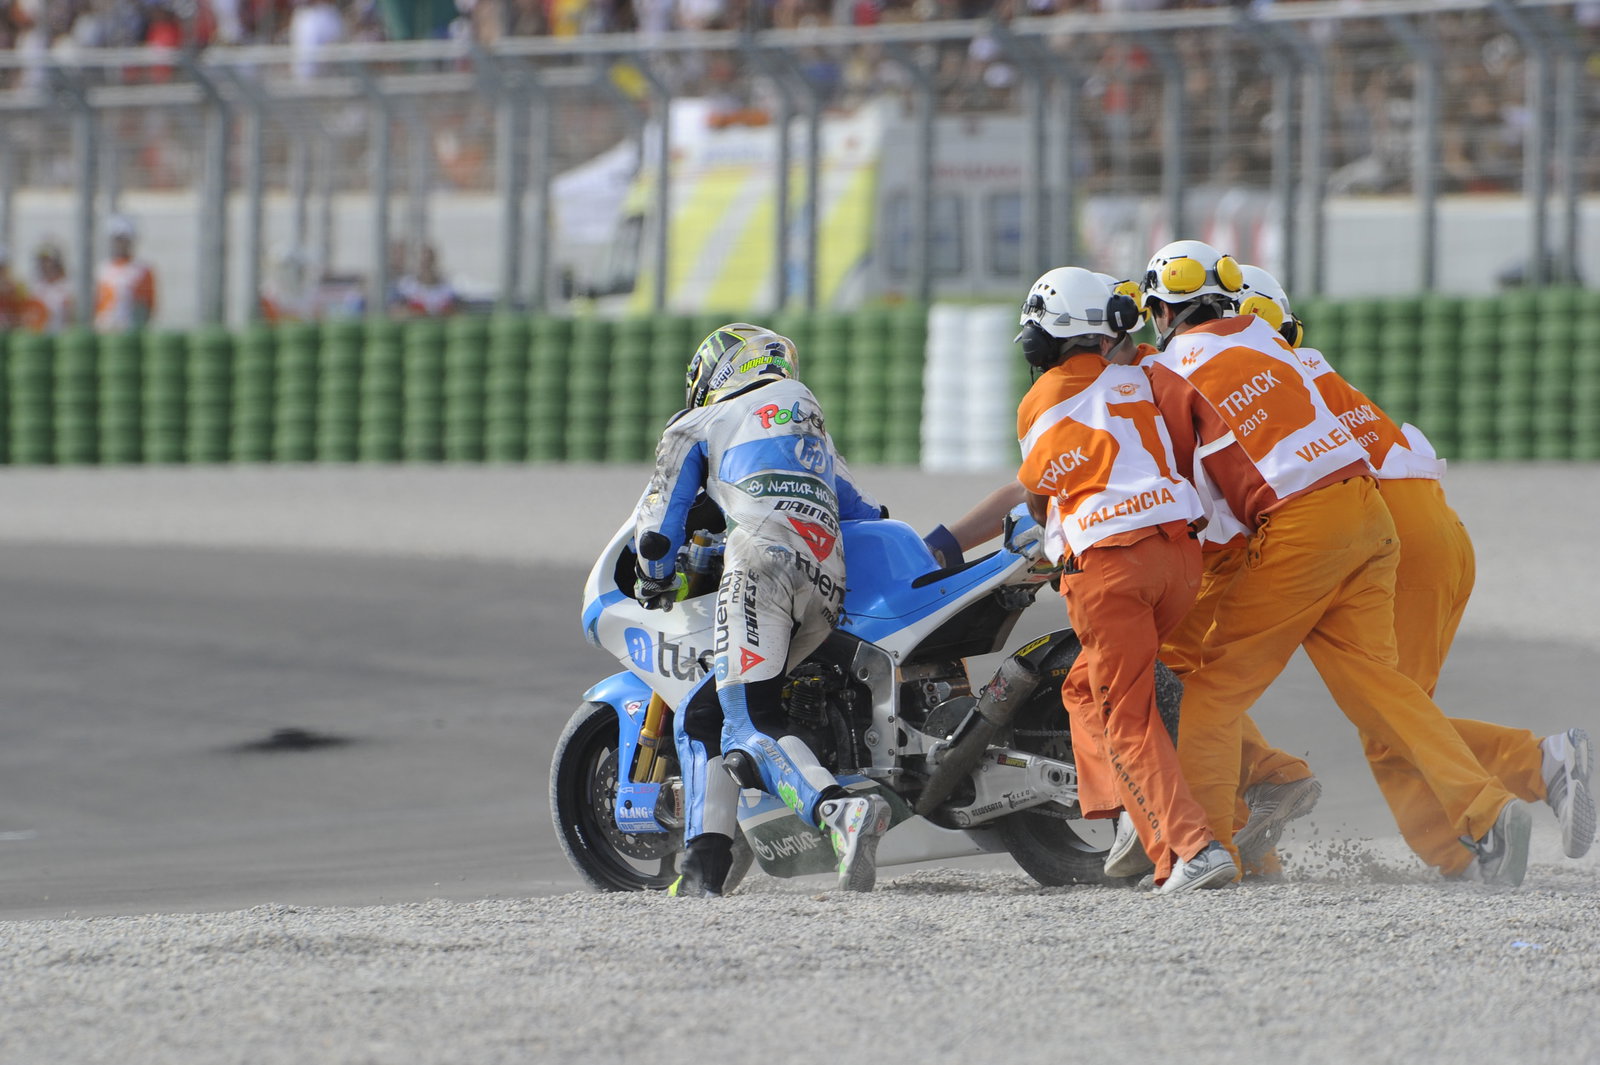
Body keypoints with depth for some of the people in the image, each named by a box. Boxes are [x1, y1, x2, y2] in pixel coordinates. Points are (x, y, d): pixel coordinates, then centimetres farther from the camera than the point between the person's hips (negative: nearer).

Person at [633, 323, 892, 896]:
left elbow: (657, 527, 20)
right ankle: (705, 866, 1)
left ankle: (841, 811, -45)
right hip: (830, 585, 7)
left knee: (749, 726, -19)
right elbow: (866, 515, 37)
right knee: (701, 717, 14)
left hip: (764, 563, -7)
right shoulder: (813, 428, 37)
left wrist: (656, 580, 38)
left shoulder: (698, 426, 20)